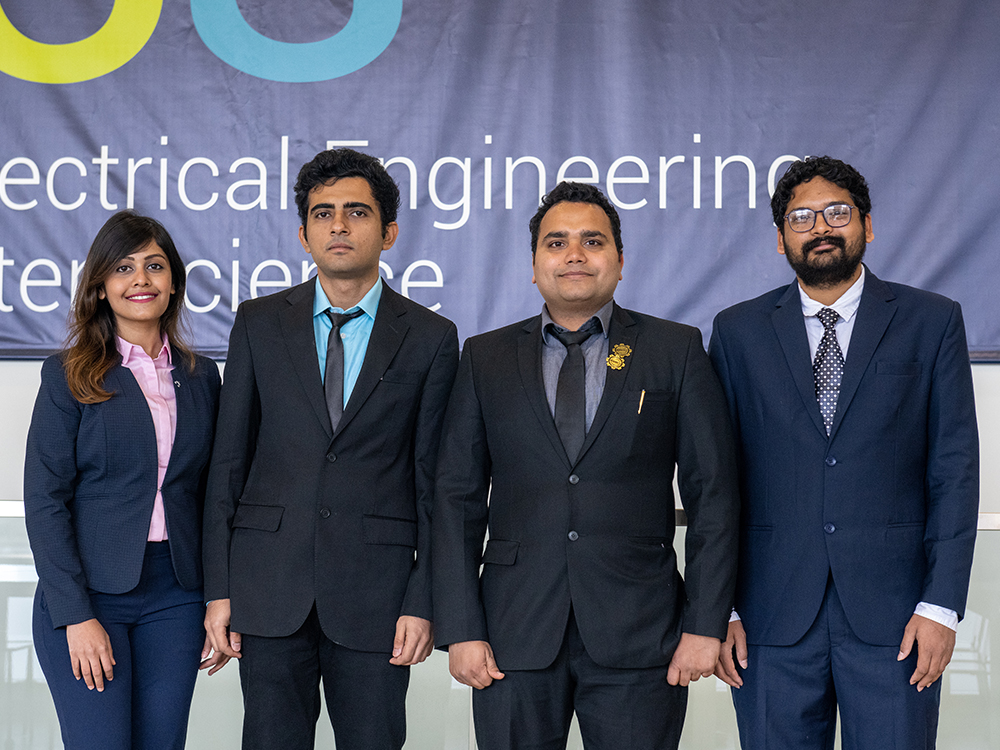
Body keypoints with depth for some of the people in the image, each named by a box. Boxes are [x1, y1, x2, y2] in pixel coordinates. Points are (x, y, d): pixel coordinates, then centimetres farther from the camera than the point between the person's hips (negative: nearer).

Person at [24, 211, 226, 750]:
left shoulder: (200, 376, 10)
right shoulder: (68, 375, -2)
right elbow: (44, 501, -6)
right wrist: (77, 615, -13)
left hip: (176, 598, 4)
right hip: (87, 593, -3)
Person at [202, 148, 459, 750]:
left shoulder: (430, 339, 3)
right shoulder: (259, 325, 7)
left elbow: (434, 480, 2)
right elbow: (229, 461, 7)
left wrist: (423, 602, -4)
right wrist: (219, 587, 1)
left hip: (375, 589, -1)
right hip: (270, 586, 1)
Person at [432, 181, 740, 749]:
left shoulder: (676, 350, 6)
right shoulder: (486, 358, 10)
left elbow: (713, 493, 3)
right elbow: (458, 497, 6)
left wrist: (706, 624, -4)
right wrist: (462, 630, -2)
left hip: (638, 638, -1)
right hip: (516, 634, 1)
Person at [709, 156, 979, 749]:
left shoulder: (932, 322, 6)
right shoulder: (738, 332, 8)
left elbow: (955, 468, 2)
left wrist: (942, 605, -6)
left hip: (892, 612, -1)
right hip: (773, 617, 1)